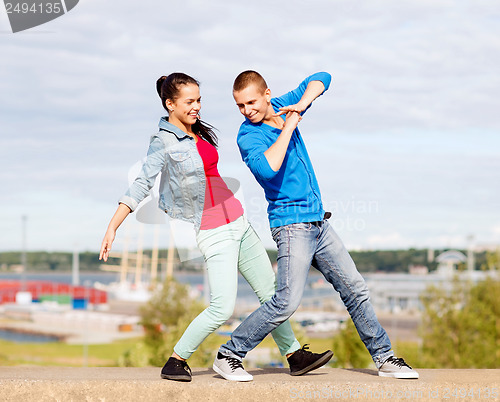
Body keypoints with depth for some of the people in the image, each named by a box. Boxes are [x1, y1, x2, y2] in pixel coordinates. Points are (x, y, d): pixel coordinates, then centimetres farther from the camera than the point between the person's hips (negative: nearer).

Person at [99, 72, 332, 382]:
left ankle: (295, 355, 26)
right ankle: (176, 362, -1)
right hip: (212, 231, -8)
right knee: (223, 308, -16)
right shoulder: (164, 142, -12)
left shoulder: (201, 132, 10)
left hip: (237, 220, 8)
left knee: (271, 290, 12)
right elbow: (142, 185, -19)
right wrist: (112, 228, -25)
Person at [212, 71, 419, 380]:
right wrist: (288, 127, -24)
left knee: (355, 290, 9)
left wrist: (302, 103, -7)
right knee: (287, 301, -17)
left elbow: (321, 79, 13)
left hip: (318, 222, 7)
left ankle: (384, 357, 20)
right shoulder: (248, 136, -14)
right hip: (291, 224, -7)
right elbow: (267, 168, -33)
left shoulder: (282, 107, 5)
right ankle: (228, 355, -5)